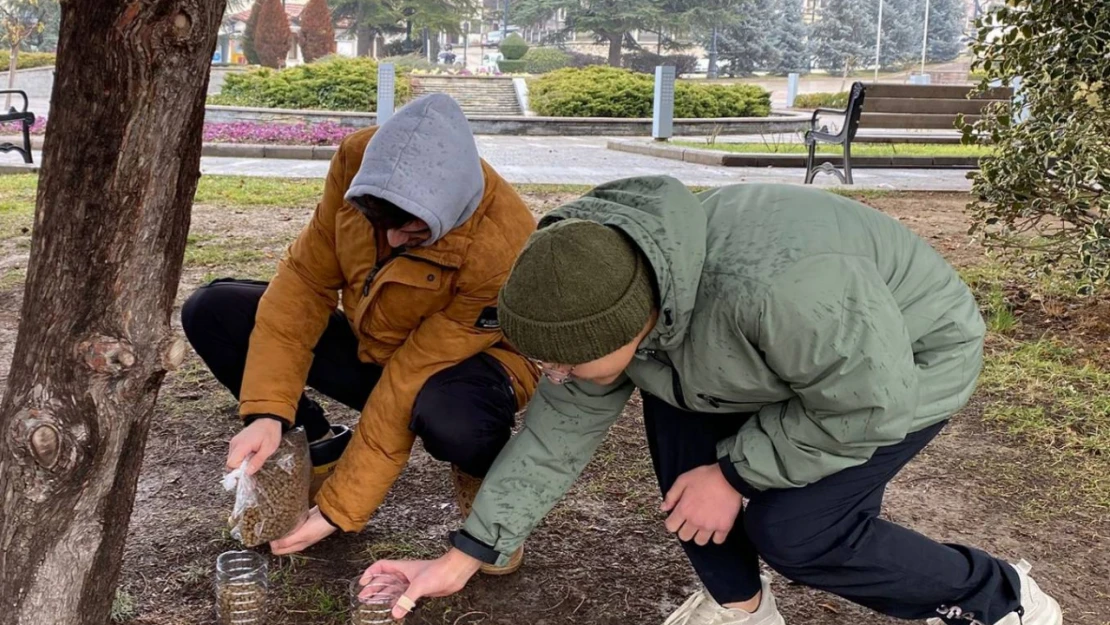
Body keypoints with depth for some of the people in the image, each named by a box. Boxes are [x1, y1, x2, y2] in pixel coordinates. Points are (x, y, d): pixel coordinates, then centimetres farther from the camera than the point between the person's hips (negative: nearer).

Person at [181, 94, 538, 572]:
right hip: (370, 343, 5)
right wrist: (268, 412, -24)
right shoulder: (358, 160, -22)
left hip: (465, 359, -4)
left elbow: (408, 387, -30)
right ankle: (320, 448, 6)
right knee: (211, 313, -12)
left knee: (449, 420, -42)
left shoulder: (500, 248, -34)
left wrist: (340, 509, -26)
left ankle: (483, 478, -3)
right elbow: (307, 277, -15)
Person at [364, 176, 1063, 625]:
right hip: (794, 351, 7)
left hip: (911, 358, -7)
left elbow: (867, 406, -31)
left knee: (790, 527, -19)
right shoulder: (605, 298, -18)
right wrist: (463, 557, -7)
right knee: (671, 400, -11)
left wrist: (735, 473, -22)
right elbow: (559, 430, -8)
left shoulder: (774, 286, -45)